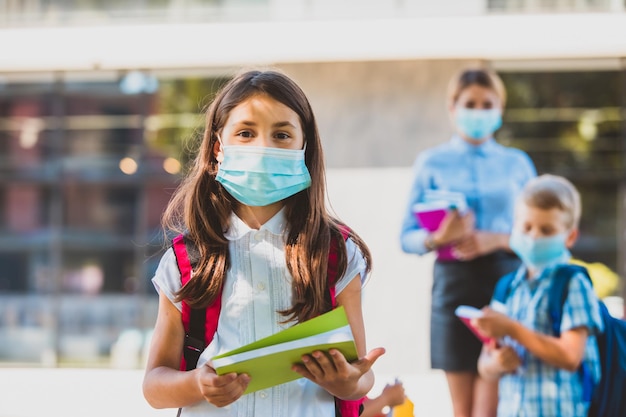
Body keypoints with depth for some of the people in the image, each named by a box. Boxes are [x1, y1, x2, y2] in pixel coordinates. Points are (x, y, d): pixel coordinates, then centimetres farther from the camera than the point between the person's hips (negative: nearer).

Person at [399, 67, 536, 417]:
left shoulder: (517, 163, 10)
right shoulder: (432, 163, 8)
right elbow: (408, 238, 4)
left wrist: (497, 239, -11)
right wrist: (439, 237, -17)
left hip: (505, 280, 0)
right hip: (455, 283, 0)